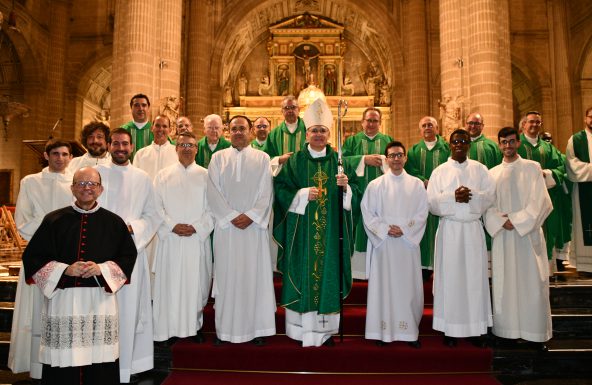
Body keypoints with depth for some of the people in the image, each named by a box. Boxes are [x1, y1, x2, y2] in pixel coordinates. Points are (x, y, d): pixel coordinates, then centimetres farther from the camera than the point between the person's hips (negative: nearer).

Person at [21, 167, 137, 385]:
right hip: (61, 299, 0)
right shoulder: (54, 220, 5)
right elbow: (32, 256, 5)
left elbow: (128, 256, 8)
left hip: (100, 299, 1)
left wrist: (101, 269, -9)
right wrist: (65, 270, -9)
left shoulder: (113, 222, 7)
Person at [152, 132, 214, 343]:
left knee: (196, 282, 4)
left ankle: (195, 325, 19)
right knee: (169, 284, 2)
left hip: (198, 238, 0)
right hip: (170, 239, 0)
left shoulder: (206, 176, 6)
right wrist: (172, 226, -10)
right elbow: (157, 206, 2)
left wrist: (196, 227, -11)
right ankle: (168, 328, 13)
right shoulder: (163, 175, 9)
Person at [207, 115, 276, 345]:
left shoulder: (262, 158, 8)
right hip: (226, 226, 0)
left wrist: (251, 216, -12)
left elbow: (266, 193, 1)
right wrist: (232, 216, -10)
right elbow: (213, 192, 0)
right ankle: (224, 329, 13)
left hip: (254, 226, 0)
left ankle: (257, 328, 11)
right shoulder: (218, 158, 9)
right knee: (226, 275, 3)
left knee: (256, 275, 2)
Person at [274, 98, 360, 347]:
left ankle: (326, 329, 15)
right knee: (303, 274, 1)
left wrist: (345, 186, -15)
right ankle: (302, 329, 12)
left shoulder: (339, 161, 8)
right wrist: (303, 194, -14)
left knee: (328, 273, 4)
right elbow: (280, 189, -1)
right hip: (302, 230, -1)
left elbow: (355, 192, 6)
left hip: (331, 231, 1)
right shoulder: (294, 161, 5)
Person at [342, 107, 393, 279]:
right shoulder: (352, 141, 10)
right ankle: (357, 266, 6)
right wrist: (364, 159, -12)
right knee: (359, 230, -1)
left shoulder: (388, 140, 14)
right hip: (358, 194, -1)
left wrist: (382, 159, -12)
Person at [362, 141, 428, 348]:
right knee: (384, 285, 2)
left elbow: (422, 213, 2)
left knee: (409, 286, 3)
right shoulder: (375, 185, 3)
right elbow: (367, 214, 0)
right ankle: (383, 331, 11)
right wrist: (385, 229, -12)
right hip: (383, 243, -1)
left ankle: (410, 330, 15)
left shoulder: (417, 184, 7)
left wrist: (404, 229, -11)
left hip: (408, 242, 1)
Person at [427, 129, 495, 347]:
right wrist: (454, 196, -16)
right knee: (450, 277, 0)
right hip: (449, 229, -1)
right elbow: (432, 202, -2)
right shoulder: (440, 171, 6)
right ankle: (450, 330, 7)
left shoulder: (480, 169, 10)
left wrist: (470, 195, -16)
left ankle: (477, 328, 12)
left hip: (473, 229, 1)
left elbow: (490, 196, -1)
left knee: (475, 276, 3)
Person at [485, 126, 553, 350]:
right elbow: (488, 206, 4)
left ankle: (536, 332, 10)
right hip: (503, 235, 2)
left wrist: (516, 220, -12)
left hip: (528, 233, -2)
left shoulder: (532, 168, 4)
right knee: (505, 283, 3)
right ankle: (508, 330, 12)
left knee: (532, 282, 0)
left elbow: (539, 201, -5)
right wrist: (501, 221, -13)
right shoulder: (493, 173, 10)